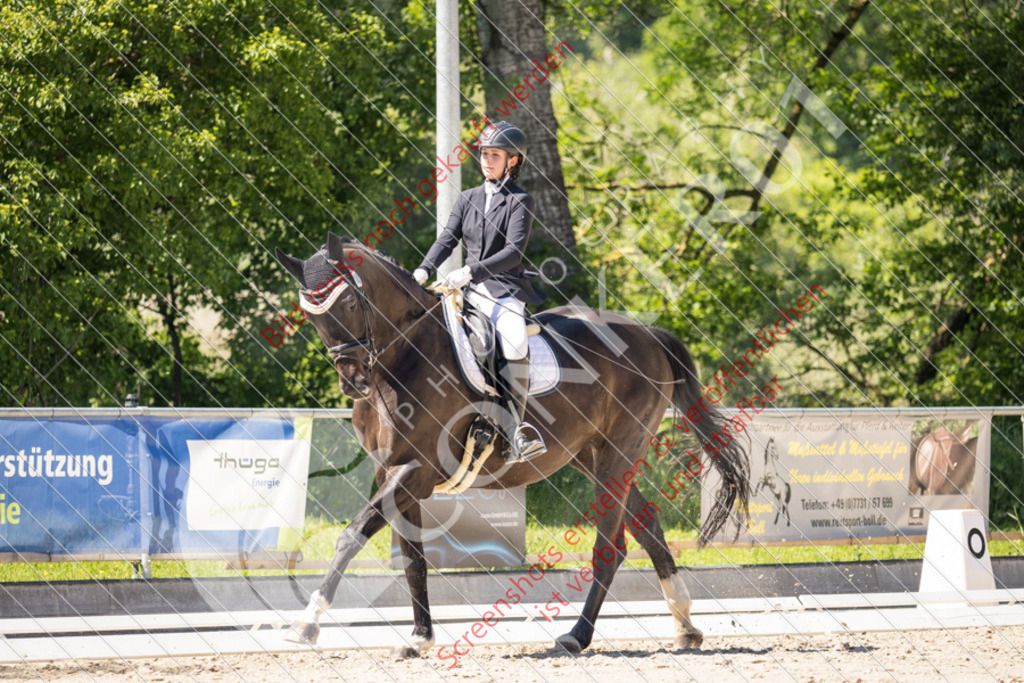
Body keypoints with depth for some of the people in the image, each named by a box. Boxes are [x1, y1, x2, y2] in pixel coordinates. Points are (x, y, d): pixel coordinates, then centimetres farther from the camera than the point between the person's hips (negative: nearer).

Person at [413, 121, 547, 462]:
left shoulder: (519, 201, -1)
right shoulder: (468, 199, 17)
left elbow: (514, 251, -13)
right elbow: (448, 238, 7)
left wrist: (472, 271, -26)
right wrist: (424, 270, -12)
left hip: (504, 290, -6)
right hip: (470, 291, 6)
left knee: (516, 344, -32)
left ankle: (514, 433, -31)